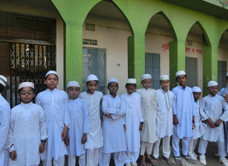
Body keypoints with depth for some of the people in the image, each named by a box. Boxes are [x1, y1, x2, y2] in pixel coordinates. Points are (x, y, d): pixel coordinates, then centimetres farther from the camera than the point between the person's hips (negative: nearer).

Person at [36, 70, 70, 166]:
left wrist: (66, 128, -1)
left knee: (60, 156, 2)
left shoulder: (63, 94, 3)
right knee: (46, 155, 9)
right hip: (46, 129, 1)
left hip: (59, 129, -1)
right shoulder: (40, 95, 5)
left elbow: (66, 112, 4)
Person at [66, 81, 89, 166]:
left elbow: (86, 118, -3)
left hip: (81, 132, 0)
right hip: (70, 133, 0)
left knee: (82, 153, 11)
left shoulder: (83, 102, -3)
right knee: (71, 153, 12)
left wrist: (85, 133, -5)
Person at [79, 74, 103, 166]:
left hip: (97, 125, 2)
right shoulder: (82, 95, -5)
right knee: (90, 148, -4)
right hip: (86, 125, -2)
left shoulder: (100, 95, 0)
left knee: (97, 148, 9)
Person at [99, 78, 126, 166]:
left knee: (120, 146, 8)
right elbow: (104, 110, -16)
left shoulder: (120, 98, 6)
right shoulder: (105, 97, -1)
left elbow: (123, 111, -5)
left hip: (118, 124, 3)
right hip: (107, 125, -2)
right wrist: (117, 110, -11)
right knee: (107, 146, 2)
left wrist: (112, 114, -15)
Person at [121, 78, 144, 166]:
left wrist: (141, 122, 5)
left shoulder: (138, 96, 0)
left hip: (136, 123, 2)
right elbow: (122, 110, -4)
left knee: (136, 141, 7)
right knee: (127, 141, 7)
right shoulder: (123, 97, -5)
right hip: (126, 123, -1)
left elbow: (140, 109, 4)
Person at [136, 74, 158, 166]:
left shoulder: (154, 92, 5)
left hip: (152, 118, 3)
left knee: (151, 136, 11)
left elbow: (156, 104, 9)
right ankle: (143, 157, 22)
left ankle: (148, 155, 30)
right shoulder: (138, 91, -4)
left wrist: (156, 117, 7)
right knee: (143, 137, 6)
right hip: (142, 117, -3)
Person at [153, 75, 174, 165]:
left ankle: (166, 155, 31)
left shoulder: (171, 94, 4)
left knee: (167, 137, 14)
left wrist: (173, 118, 11)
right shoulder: (156, 93, -10)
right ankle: (155, 156, 20)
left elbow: (172, 106, 11)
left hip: (168, 118, 4)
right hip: (159, 118, -4)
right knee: (157, 137, 2)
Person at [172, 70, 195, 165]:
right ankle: (177, 155, 17)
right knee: (177, 136, 3)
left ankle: (185, 153, 29)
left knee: (187, 136, 12)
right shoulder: (175, 90, -3)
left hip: (188, 117, 4)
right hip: (178, 117, -3)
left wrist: (193, 116, 9)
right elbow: (173, 104, -3)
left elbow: (192, 103, 10)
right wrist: (175, 116, -7)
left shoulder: (189, 90, 7)